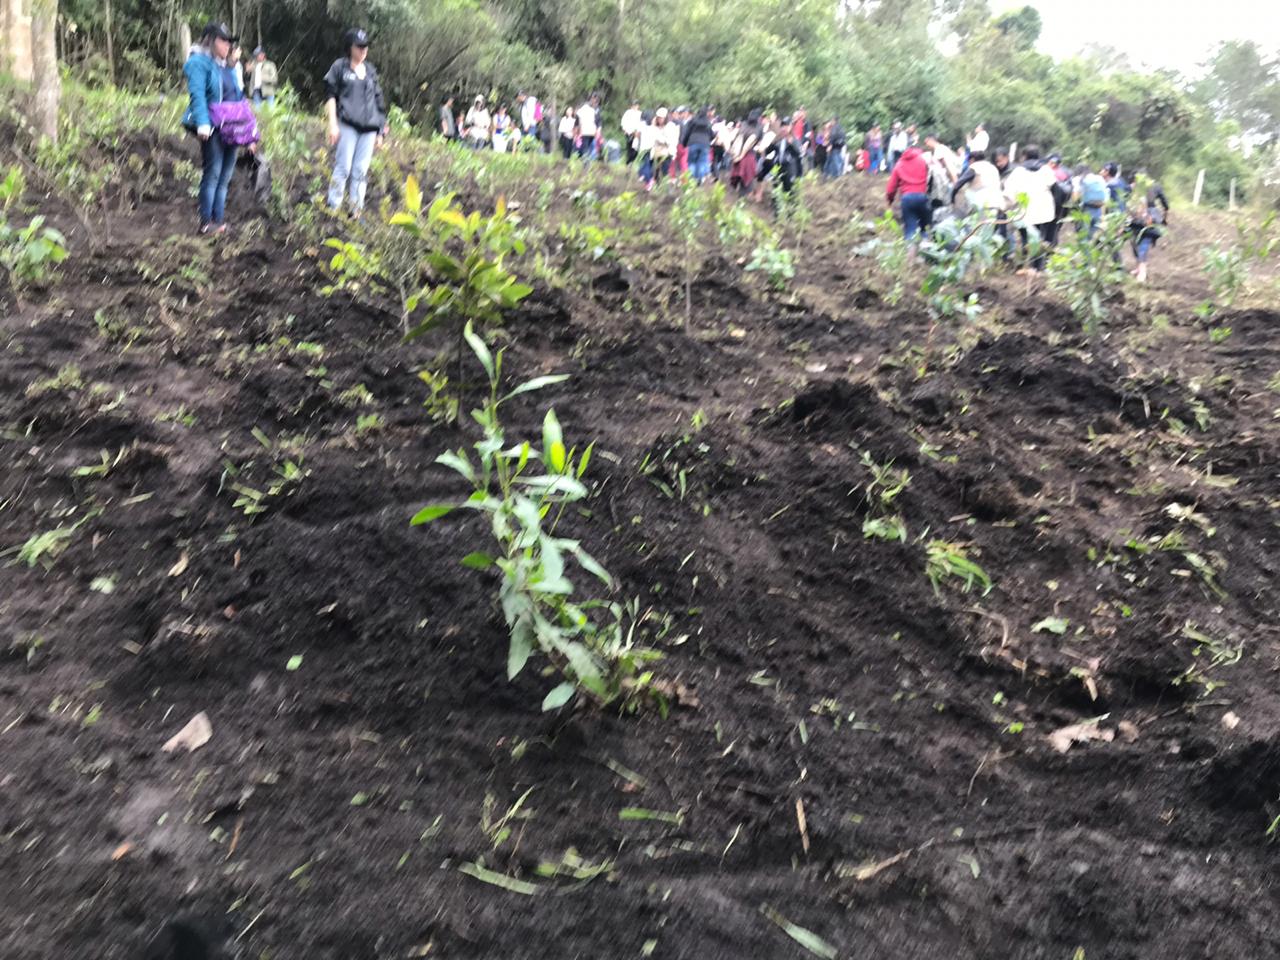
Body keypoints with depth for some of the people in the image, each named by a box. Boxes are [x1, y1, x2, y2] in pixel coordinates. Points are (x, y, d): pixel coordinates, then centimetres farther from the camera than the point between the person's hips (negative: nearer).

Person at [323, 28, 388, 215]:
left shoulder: (370, 71, 19)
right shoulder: (340, 66, 6)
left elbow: (378, 101, 21)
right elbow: (330, 96, 2)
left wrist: (381, 131, 17)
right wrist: (333, 124, -7)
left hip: (369, 127, 4)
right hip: (347, 124, -4)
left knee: (361, 171, 2)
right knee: (343, 168, -10)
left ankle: (357, 211, 6)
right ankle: (333, 209, -7)